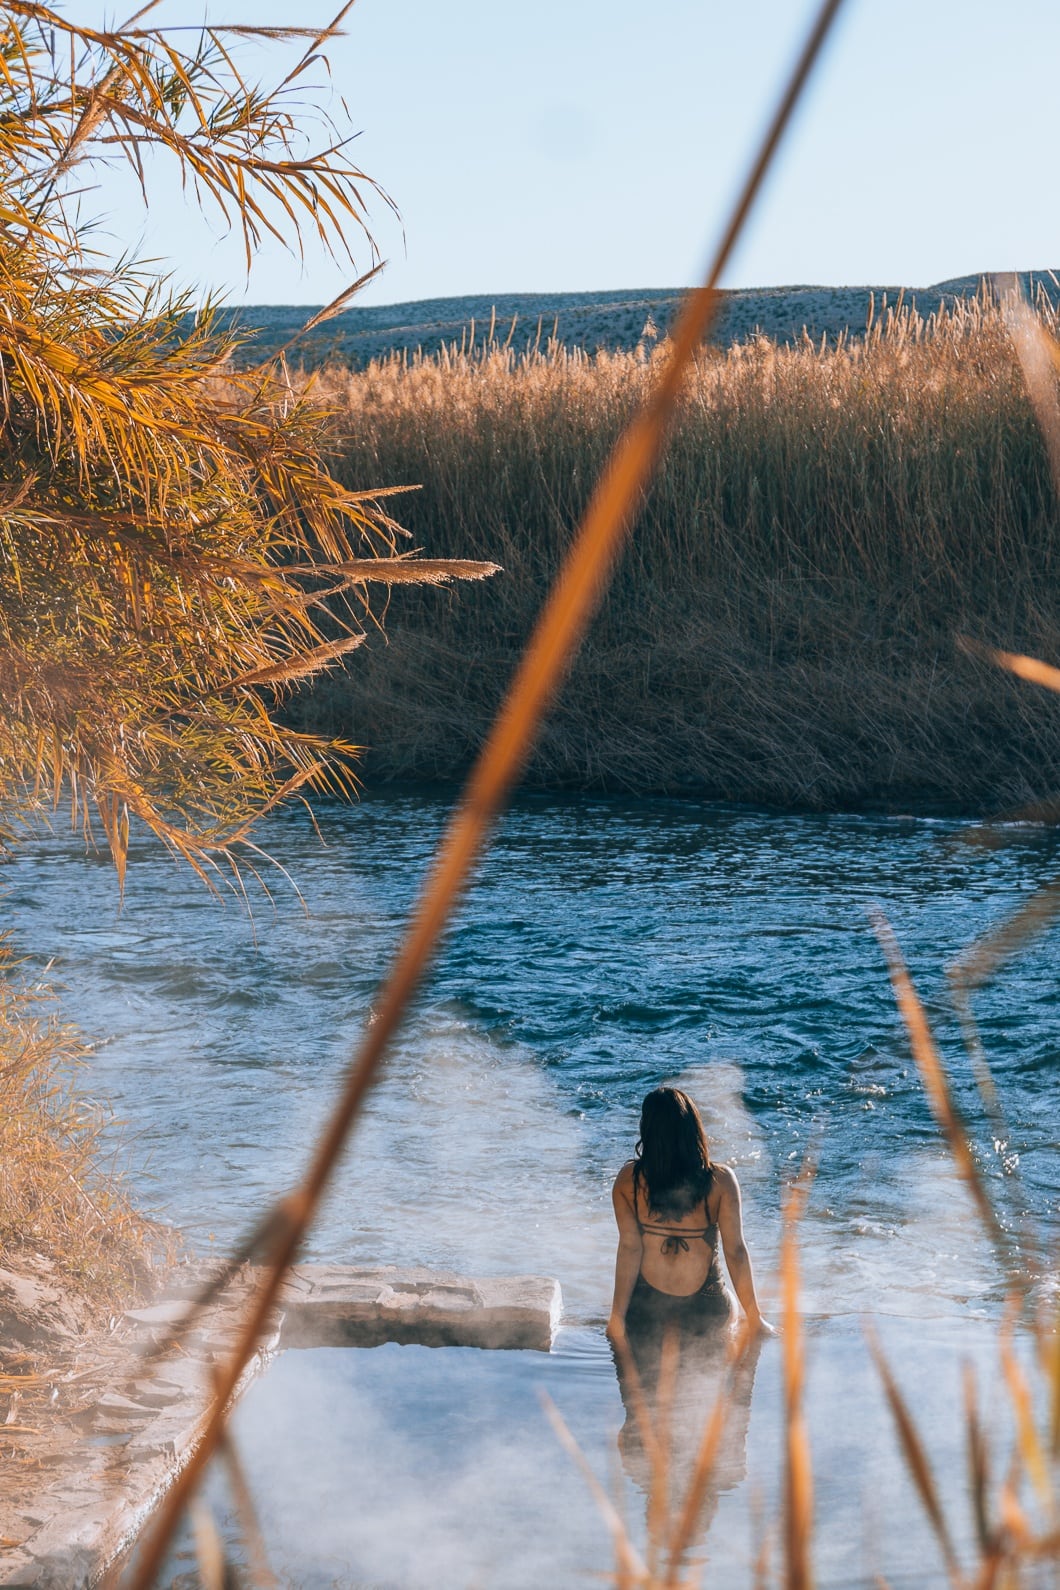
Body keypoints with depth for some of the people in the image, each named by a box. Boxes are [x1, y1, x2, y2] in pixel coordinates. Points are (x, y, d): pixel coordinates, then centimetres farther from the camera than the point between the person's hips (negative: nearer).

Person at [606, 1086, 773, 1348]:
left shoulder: (628, 1179, -8)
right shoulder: (720, 1180, -10)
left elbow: (629, 1248, -10)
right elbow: (735, 1251, -8)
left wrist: (617, 1318, -5)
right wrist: (755, 1320, 0)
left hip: (646, 1306, 0)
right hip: (705, 1307, 0)